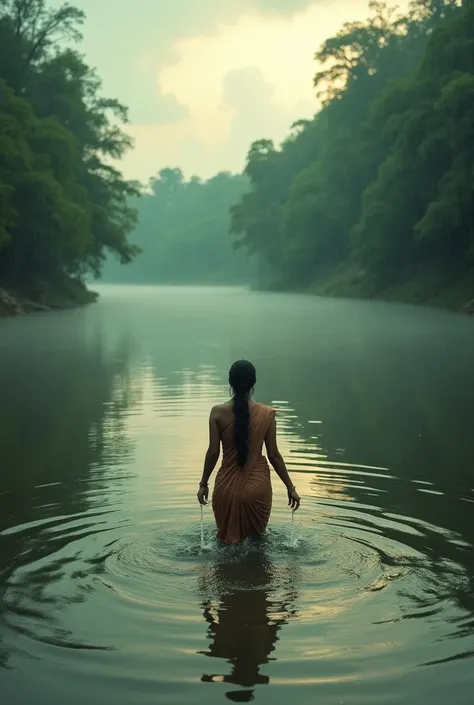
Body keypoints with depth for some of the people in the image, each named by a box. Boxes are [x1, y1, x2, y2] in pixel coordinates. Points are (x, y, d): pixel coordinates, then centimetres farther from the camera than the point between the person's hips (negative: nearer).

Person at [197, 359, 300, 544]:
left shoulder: (218, 412, -9)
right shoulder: (266, 414, -8)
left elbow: (213, 452, -6)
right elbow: (274, 455, -5)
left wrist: (203, 483, 7)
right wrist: (290, 487, 5)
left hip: (228, 486, -1)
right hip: (257, 486, 1)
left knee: (229, 540, 16)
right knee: (256, 537, 21)